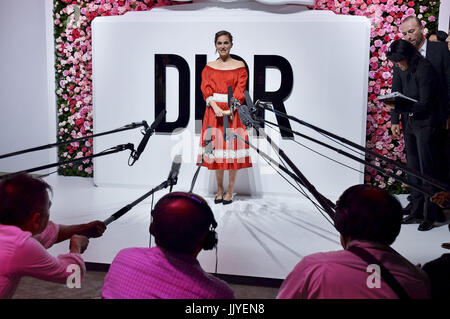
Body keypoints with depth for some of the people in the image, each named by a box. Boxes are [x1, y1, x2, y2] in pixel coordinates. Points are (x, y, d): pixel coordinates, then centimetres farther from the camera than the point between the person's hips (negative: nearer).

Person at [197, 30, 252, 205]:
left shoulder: (239, 66, 4)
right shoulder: (209, 67, 10)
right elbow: (206, 89, 0)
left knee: (233, 150, -2)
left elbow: (240, 91, -4)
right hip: (214, 110, 2)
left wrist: (231, 109, -18)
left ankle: (230, 191, 8)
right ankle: (219, 189, 14)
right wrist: (216, 107, -17)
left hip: (233, 111, -2)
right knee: (216, 149, 3)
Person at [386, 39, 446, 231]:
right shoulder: (400, 68, 4)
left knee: (427, 168, -6)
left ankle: (431, 215, 2)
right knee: (413, 169, 11)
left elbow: (425, 104, -21)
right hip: (409, 122, 8)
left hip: (426, 123, -8)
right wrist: (394, 120, 2)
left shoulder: (424, 69, -19)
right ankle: (416, 212, 19)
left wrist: (398, 107, -32)